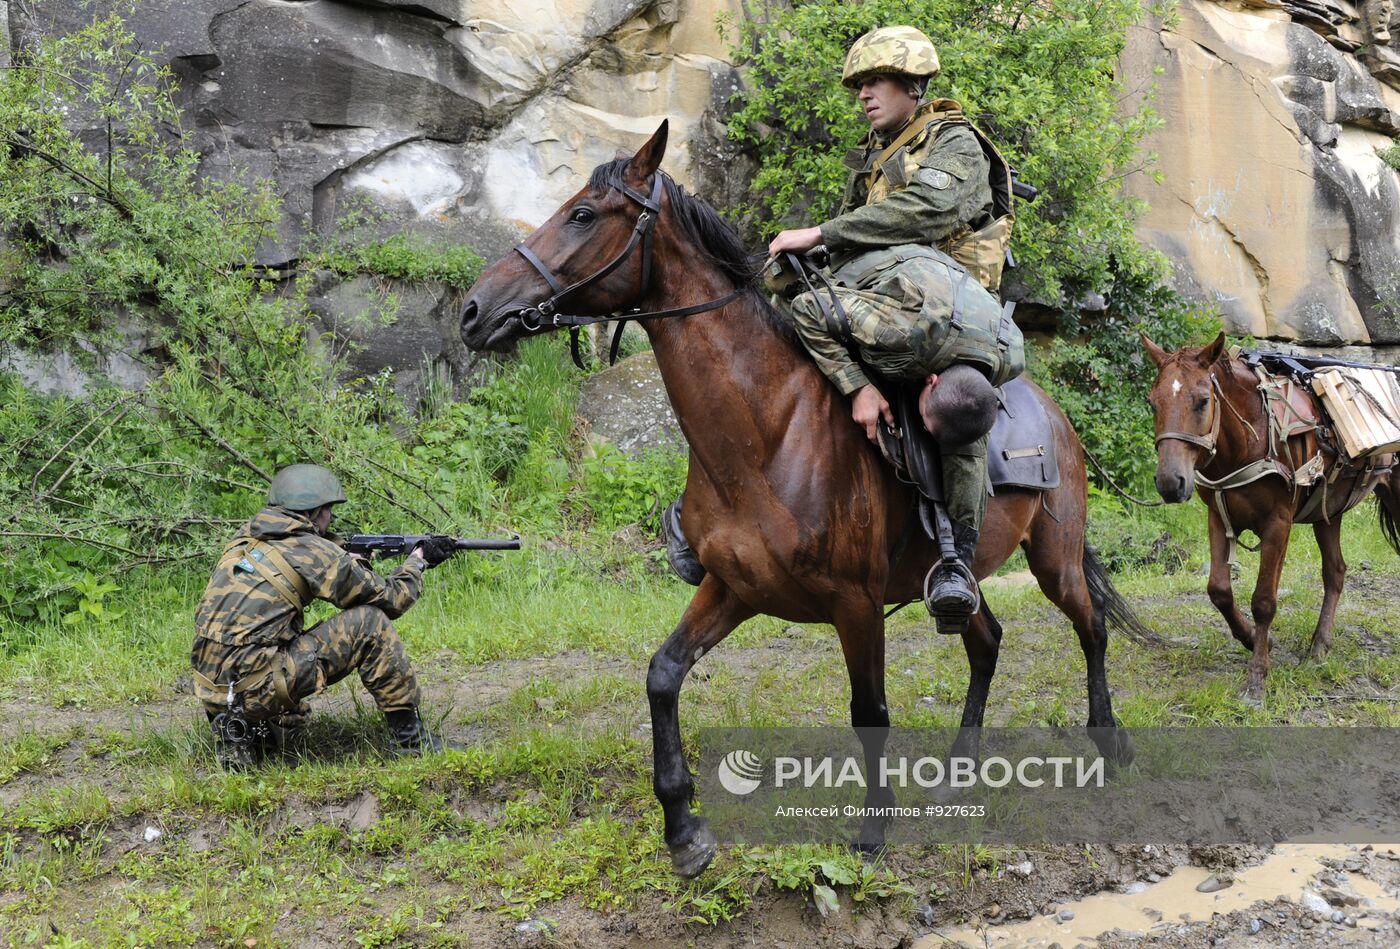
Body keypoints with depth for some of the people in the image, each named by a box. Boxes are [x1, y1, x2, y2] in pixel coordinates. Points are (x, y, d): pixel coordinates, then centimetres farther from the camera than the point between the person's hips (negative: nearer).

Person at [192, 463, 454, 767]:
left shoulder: (245, 538, 15)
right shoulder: (312, 551, -6)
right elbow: (390, 599, 5)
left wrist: (355, 563, 30)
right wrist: (417, 561, 22)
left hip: (212, 691, 8)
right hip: (257, 690, -8)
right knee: (371, 623, -2)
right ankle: (409, 738, 4)